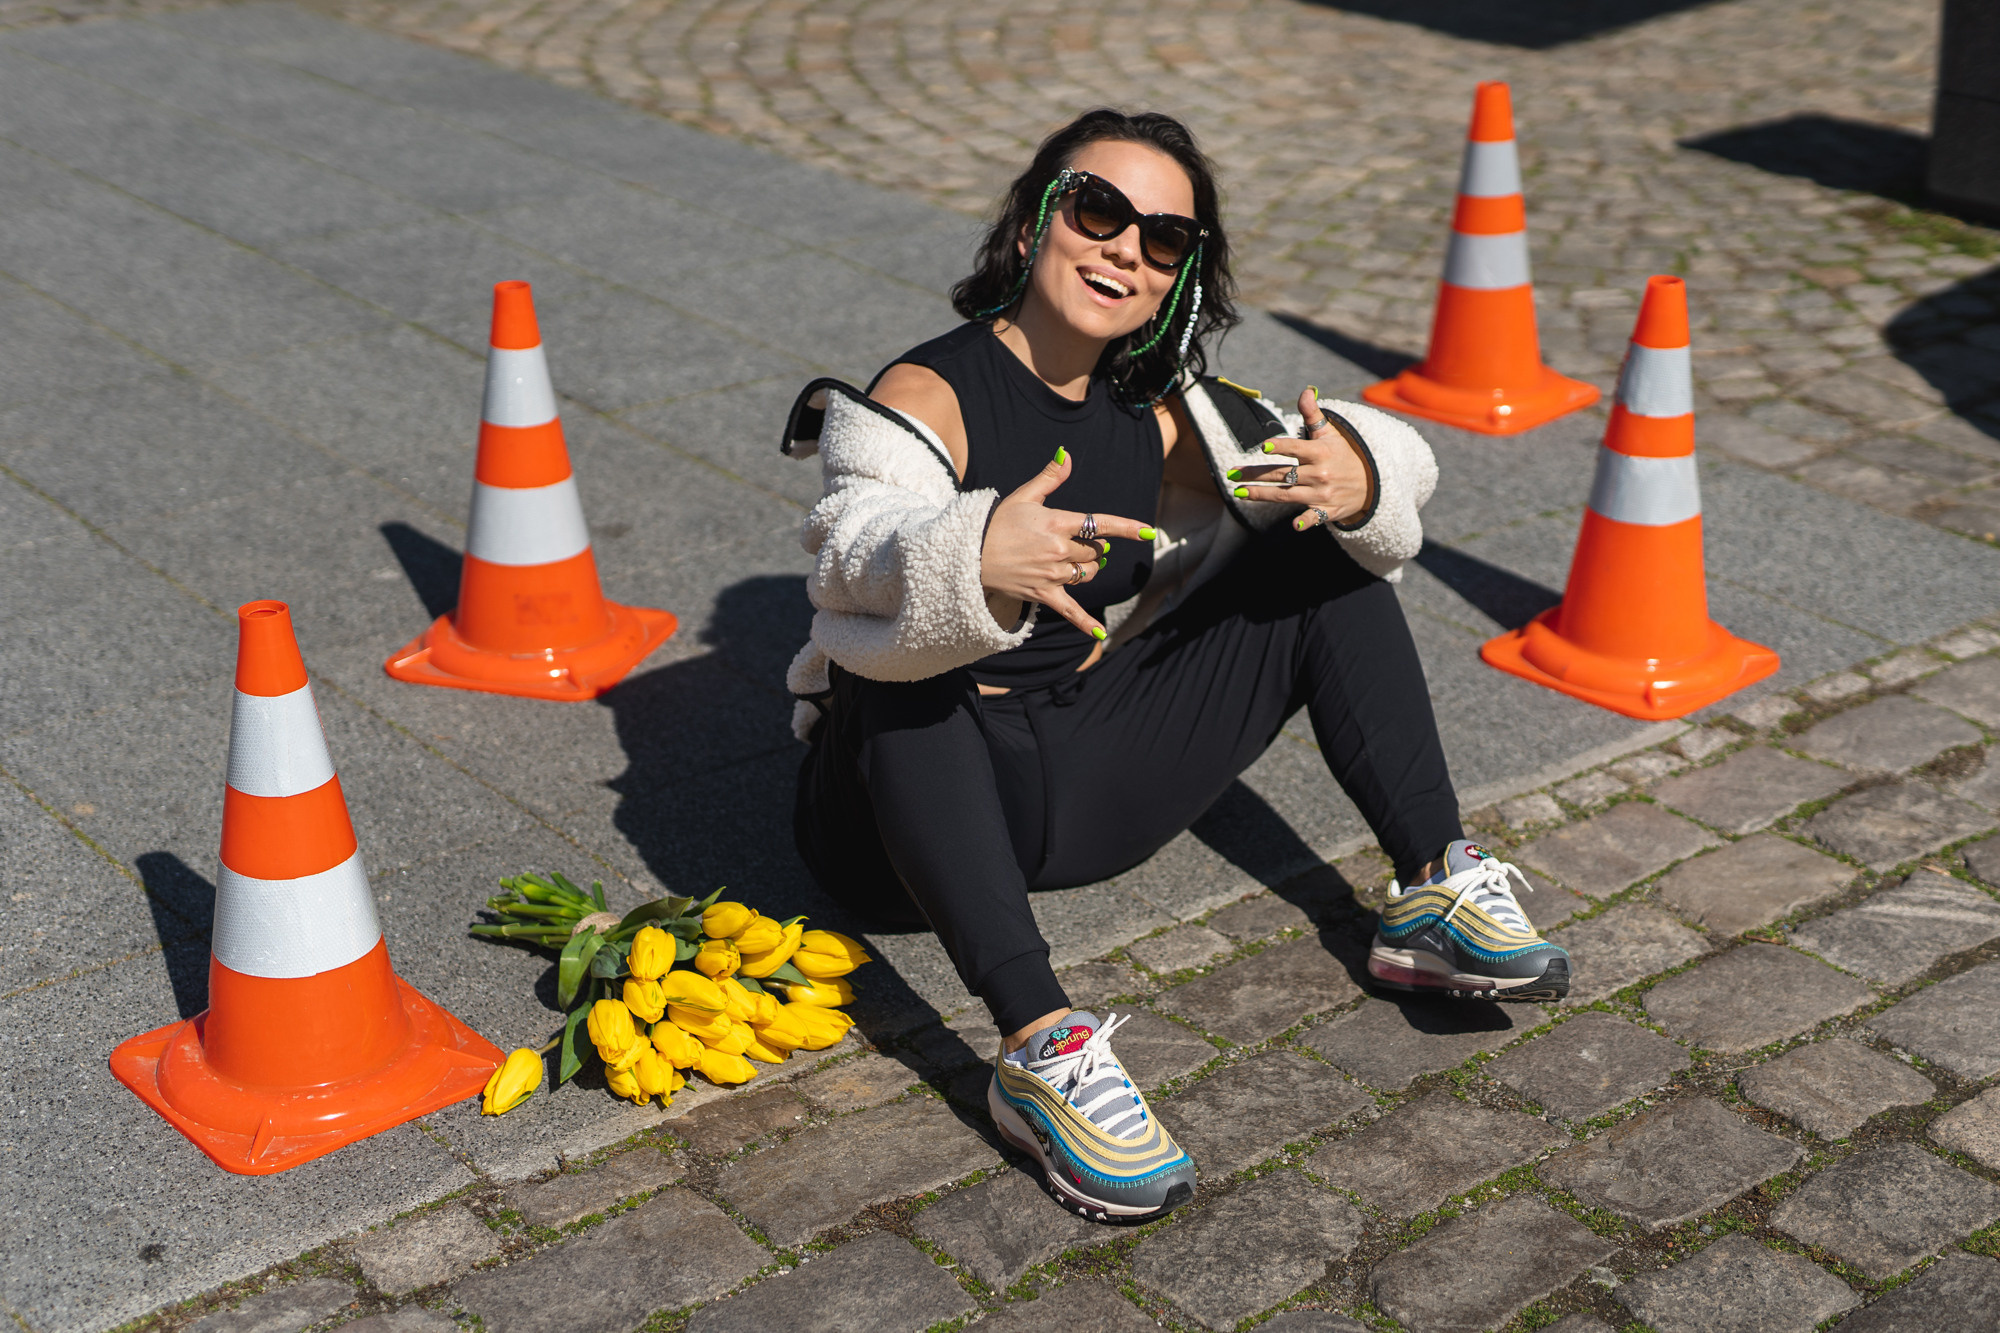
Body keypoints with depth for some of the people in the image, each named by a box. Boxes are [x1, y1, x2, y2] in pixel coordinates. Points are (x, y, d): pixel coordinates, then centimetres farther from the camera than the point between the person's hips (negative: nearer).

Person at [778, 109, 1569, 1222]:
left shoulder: (1154, 412, 3)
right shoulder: (927, 398, -13)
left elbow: (1391, 462, 2)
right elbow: (859, 564, -33)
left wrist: (1358, 480, -22)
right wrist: (972, 559, -54)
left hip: (1089, 791, 5)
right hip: (922, 811, -5)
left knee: (1323, 555, -1)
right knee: (892, 657, -38)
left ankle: (1434, 893, -8)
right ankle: (1040, 1047, -44)